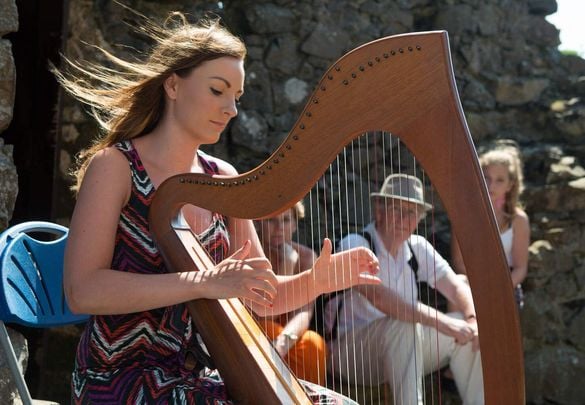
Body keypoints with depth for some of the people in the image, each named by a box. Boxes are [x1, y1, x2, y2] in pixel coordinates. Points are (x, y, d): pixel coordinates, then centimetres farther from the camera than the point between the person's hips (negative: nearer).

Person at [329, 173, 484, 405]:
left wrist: (473, 319, -25)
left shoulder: (417, 247, 6)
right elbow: (378, 296, -31)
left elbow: (456, 287, -2)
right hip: (351, 351, -6)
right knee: (405, 325, -34)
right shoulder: (355, 245, -14)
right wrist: (440, 321, -38)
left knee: (466, 331, -13)